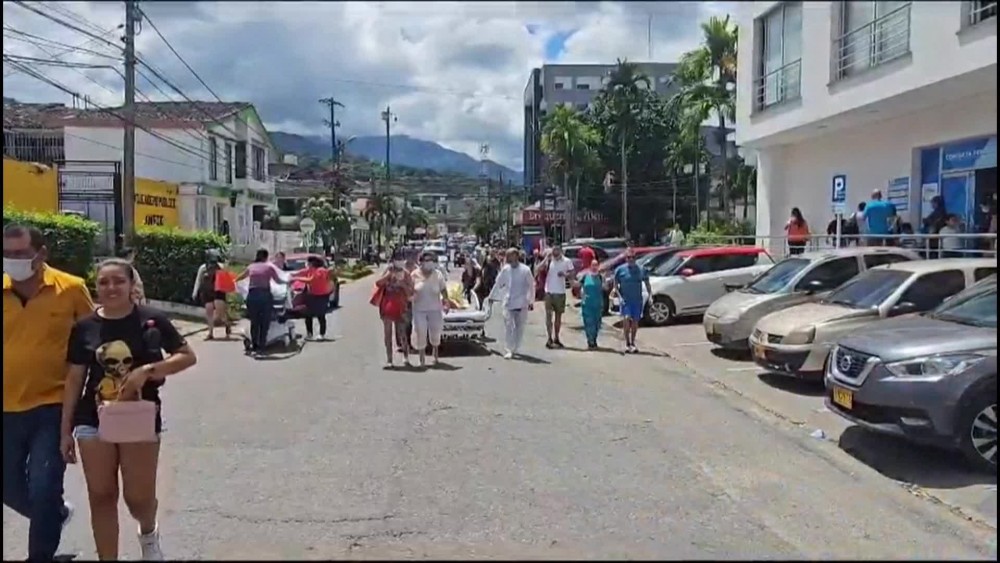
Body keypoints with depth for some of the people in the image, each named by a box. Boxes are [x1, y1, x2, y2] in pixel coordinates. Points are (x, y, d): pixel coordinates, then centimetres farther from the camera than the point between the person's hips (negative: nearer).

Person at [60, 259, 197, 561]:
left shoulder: (151, 320, -6)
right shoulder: (85, 327, -1)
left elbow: (188, 356, -3)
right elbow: (74, 379, 5)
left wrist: (147, 370, -18)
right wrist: (66, 430, 5)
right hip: (93, 420, 2)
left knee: (139, 498, 4)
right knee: (101, 496, 7)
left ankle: (148, 532, 39)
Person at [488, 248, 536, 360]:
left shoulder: (525, 270, -7)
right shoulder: (505, 269, 1)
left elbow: (531, 286, -1)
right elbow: (498, 284, 12)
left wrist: (531, 301, 0)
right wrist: (492, 296, 18)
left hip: (521, 303, -1)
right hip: (508, 303, 1)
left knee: (519, 327, 9)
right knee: (508, 326, -7)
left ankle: (515, 349, 23)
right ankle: (508, 350, -7)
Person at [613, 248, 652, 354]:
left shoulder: (641, 269, 4)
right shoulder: (620, 269, -1)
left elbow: (647, 284, 11)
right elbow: (615, 286, 3)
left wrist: (650, 295, -4)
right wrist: (620, 297, -11)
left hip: (638, 300, 2)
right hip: (625, 300, -2)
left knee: (635, 322, 7)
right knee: (626, 319, -19)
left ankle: (633, 343, 23)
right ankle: (627, 343, -8)